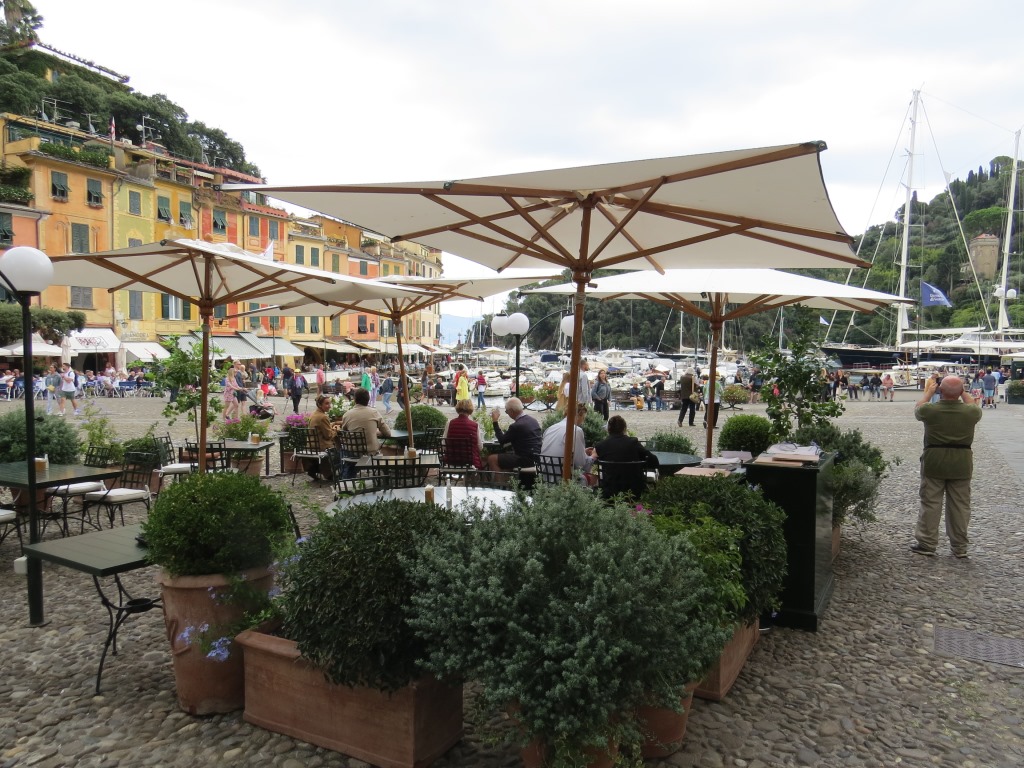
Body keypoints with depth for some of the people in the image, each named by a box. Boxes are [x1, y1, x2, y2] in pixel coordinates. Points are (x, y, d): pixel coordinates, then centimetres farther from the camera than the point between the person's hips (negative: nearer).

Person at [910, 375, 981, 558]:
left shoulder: (929, 410, -13)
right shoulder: (971, 412, -8)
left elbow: (917, 409, 12)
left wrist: (928, 391, 24)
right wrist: (962, 392, 20)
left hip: (934, 461, -2)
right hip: (962, 463, 2)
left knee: (930, 503, 6)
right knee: (960, 505, 10)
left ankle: (927, 543, 11)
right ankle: (960, 547, 19)